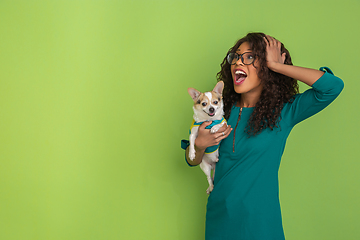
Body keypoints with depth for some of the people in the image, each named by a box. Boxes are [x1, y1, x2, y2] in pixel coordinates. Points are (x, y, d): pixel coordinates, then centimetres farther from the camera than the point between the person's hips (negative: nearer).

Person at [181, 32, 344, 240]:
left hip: (260, 223, -3)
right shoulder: (223, 109, 1)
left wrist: (275, 65, -19)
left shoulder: (283, 112, -9)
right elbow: (192, 160, 9)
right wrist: (200, 144, -15)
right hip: (219, 217, 4)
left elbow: (333, 86, -24)